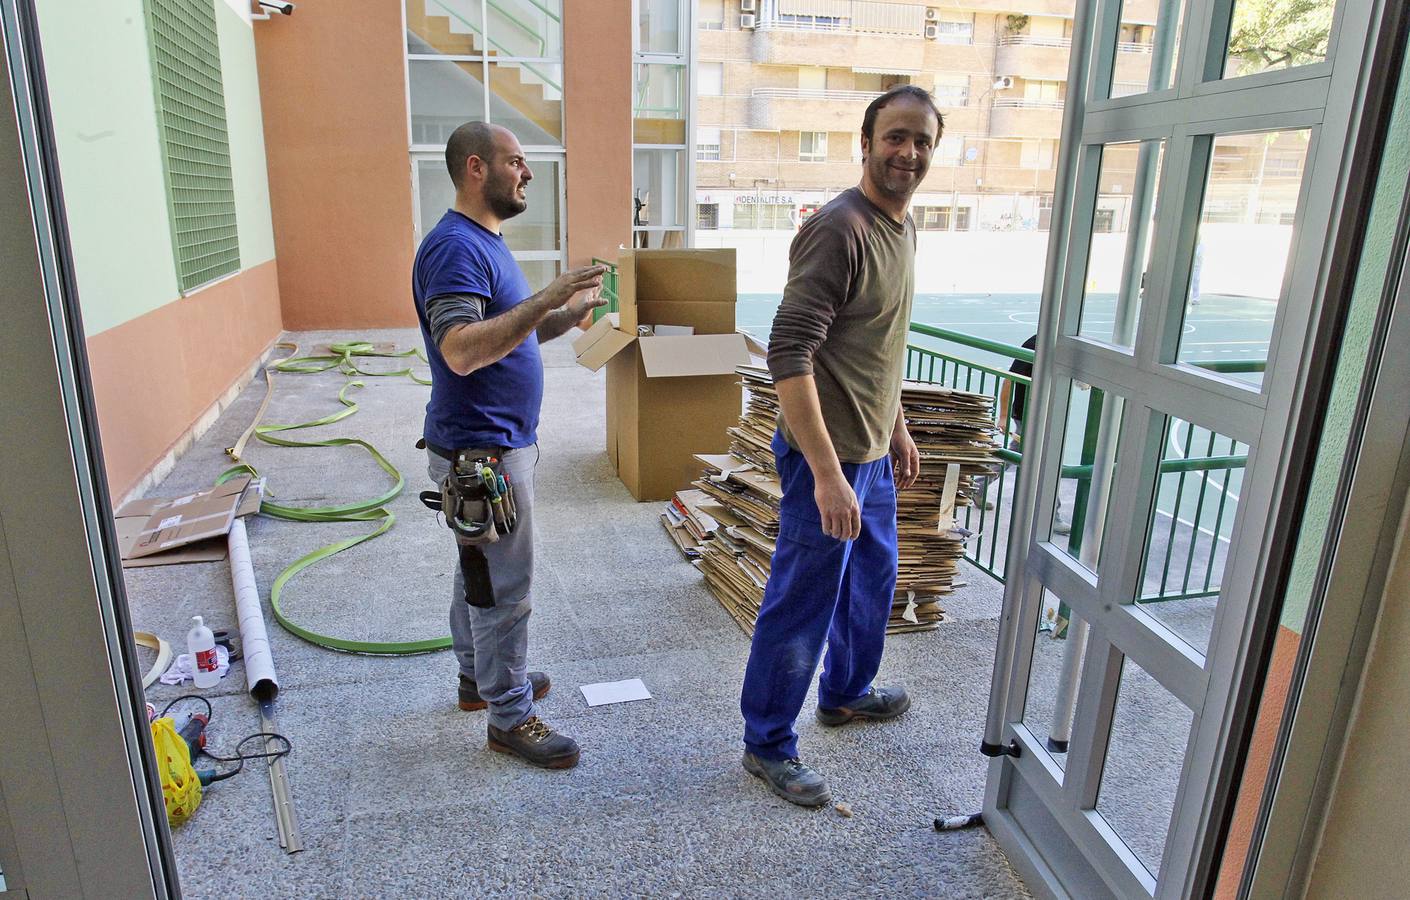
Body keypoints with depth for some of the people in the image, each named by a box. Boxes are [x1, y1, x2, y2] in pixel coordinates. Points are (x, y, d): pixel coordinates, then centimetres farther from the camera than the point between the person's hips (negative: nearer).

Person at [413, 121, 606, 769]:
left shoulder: (484, 241, 14)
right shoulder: (454, 247, -19)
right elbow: (461, 351, -32)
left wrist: (569, 313, 3)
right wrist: (547, 298, -34)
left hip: (500, 442, 10)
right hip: (482, 450, -10)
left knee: (481, 570, 21)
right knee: (505, 586, 0)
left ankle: (480, 675, 38)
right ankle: (510, 716, 15)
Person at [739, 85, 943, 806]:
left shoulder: (902, 226, 10)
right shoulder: (839, 229, -20)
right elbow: (788, 354, -27)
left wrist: (897, 428, 22)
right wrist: (827, 474, -30)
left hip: (871, 450, 10)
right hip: (826, 455, -10)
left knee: (873, 579, 25)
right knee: (802, 605, 3)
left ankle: (846, 692, 48)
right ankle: (768, 746, 23)